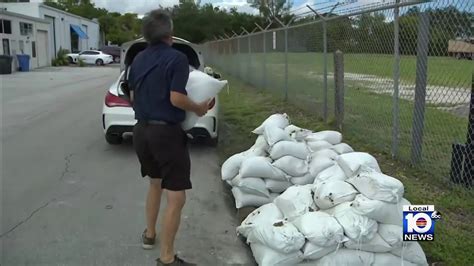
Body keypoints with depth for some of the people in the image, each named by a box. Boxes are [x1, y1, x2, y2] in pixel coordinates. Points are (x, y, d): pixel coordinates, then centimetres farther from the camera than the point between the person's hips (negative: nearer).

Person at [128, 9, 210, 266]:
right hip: (166, 132, -8)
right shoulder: (177, 58, -13)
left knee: (155, 183, 27)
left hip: (142, 130, 8)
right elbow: (176, 99, -19)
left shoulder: (138, 59, 9)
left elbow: (133, 97, 15)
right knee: (176, 197, -2)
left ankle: (149, 234, 41)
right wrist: (198, 108, -3)